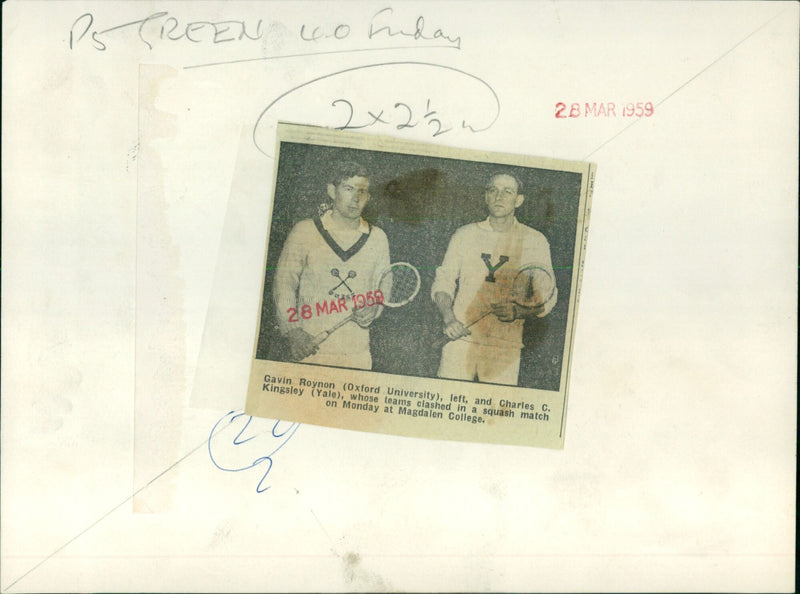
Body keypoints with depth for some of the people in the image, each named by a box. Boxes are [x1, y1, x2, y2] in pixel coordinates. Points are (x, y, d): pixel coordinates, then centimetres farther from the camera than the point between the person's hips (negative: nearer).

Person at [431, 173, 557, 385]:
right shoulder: (465, 235, 11)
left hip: (504, 345, -1)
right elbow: (443, 282, 11)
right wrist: (448, 318, -8)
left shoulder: (535, 241, 7)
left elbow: (548, 296, 7)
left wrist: (519, 312, -13)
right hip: (461, 337, 1)